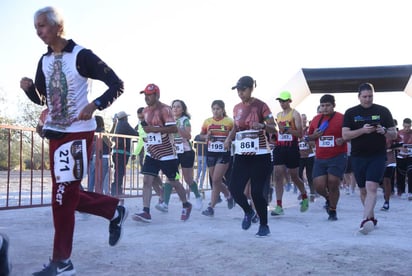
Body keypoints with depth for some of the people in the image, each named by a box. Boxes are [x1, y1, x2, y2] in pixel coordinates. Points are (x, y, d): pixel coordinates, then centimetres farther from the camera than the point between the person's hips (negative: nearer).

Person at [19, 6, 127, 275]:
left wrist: (95, 105, -25)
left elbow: (117, 85, -11)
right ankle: (114, 210, 30)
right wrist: (29, 88, -5)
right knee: (66, 194, 10)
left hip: (78, 133, -8)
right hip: (55, 133, 8)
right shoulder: (44, 61, 10)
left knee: (64, 195, -8)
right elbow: (41, 99, 17)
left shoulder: (81, 56, -11)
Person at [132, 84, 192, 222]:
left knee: (173, 181, 7)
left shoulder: (164, 109, -14)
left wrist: (154, 129, -27)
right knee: (147, 180, -7)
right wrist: (148, 135, 11)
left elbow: (174, 128, -23)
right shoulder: (146, 110, 10)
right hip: (151, 153, 7)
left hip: (167, 153, -6)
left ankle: (186, 205, 28)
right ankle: (146, 212, -9)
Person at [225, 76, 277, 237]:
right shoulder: (236, 108, 8)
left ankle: (264, 226, 13)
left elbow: (273, 128, -9)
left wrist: (262, 125, -29)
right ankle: (249, 212, 26)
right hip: (241, 155, 5)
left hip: (260, 155, -5)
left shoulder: (260, 106, -7)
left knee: (256, 192, -7)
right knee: (234, 188, -4)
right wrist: (229, 138, -1)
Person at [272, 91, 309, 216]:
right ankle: (279, 206, -6)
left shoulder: (295, 114, -4)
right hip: (279, 148, 5)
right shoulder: (278, 115, 14)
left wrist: (287, 129, -22)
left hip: (292, 148, -5)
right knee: (278, 176, -6)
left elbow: (300, 134, -11)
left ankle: (304, 198, 33)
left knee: (294, 177, 6)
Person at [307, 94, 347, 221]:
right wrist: (314, 136, -1)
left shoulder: (341, 118, -3)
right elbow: (308, 137, 21)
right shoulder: (316, 119, 11)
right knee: (318, 185, -3)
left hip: (337, 157, -4)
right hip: (320, 158, 4)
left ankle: (332, 211, 18)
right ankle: (328, 198, 33)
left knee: (333, 184, -4)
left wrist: (342, 140, -21)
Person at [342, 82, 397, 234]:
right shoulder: (351, 113, 5)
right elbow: (345, 135, -4)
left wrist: (384, 131, -16)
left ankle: (366, 220, -24)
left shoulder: (383, 111, 5)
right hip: (358, 157, 2)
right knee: (363, 190, 10)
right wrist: (362, 130, -19)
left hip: (378, 156, -2)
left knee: (371, 187, -17)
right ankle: (372, 218, 27)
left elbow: (394, 134, 7)